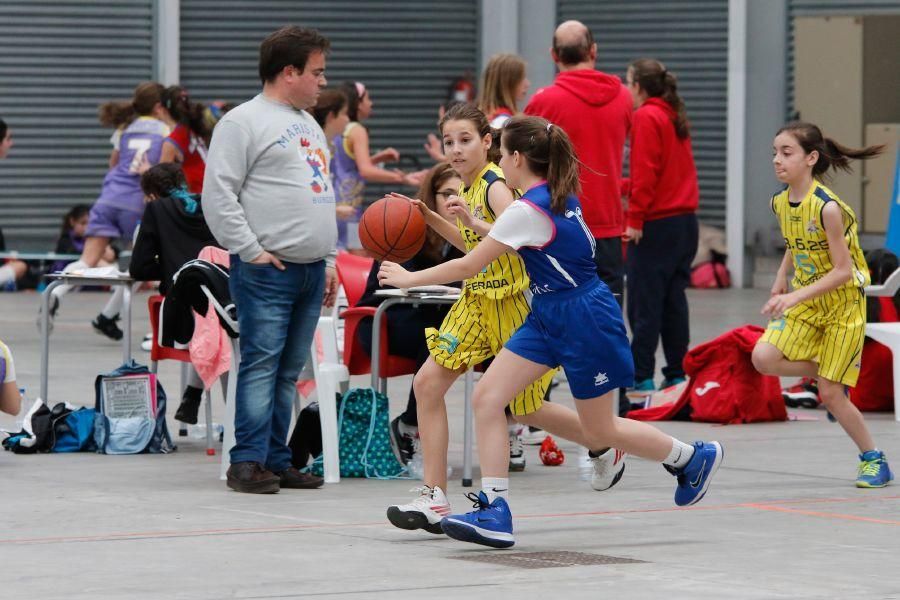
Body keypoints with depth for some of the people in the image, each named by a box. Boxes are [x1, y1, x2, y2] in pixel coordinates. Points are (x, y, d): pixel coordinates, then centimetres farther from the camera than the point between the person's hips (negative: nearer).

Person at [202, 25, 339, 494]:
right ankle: (248, 462, -9)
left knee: (289, 372, 9)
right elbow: (217, 194, -12)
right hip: (267, 270, -8)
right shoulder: (243, 122, -6)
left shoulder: (309, 124, 21)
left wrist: (329, 260, 20)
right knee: (261, 364, -10)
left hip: (311, 270, 8)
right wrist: (251, 250, -15)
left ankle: (276, 460, 13)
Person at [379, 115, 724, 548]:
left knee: (599, 430, 5)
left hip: (583, 320, -9)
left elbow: (469, 266, -17)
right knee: (486, 398, -2)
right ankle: (494, 513, -4)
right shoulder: (558, 197, 5)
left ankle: (693, 458, 27)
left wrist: (409, 278, -6)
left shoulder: (527, 211, -22)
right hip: (549, 317, 9)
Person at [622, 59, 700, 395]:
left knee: (644, 304, -5)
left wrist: (635, 219, -15)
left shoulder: (646, 118, -9)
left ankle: (640, 378, -5)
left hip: (656, 225, -8)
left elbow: (646, 172, -16)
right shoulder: (674, 117, 15)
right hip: (685, 220, 8)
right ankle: (677, 373, 10)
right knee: (673, 300, 10)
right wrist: (623, 188, 25)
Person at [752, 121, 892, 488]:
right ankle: (822, 371, 10)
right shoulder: (780, 203, -3)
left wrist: (795, 297, -30)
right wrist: (781, 280, 3)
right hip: (804, 301, 6)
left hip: (842, 303, -6)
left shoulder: (827, 207, -24)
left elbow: (843, 271, -23)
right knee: (764, 358, -17)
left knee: (829, 395, -6)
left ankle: (874, 460, 13)